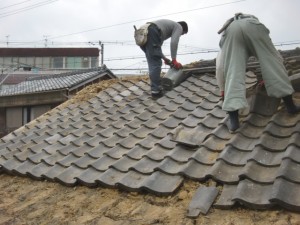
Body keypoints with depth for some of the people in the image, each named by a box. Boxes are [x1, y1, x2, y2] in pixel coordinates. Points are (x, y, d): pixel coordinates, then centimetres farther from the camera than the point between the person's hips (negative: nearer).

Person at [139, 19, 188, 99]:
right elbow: (174, 43, -3)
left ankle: (156, 87, 16)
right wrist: (174, 60, 0)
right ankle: (156, 90, -7)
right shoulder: (179, 27, 16)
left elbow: (157, 45, 38)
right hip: (151, 33, -9)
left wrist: (164, 58, 36)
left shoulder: (169, 25, 40)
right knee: (156, 64, -6)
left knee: (152, 63, 14)